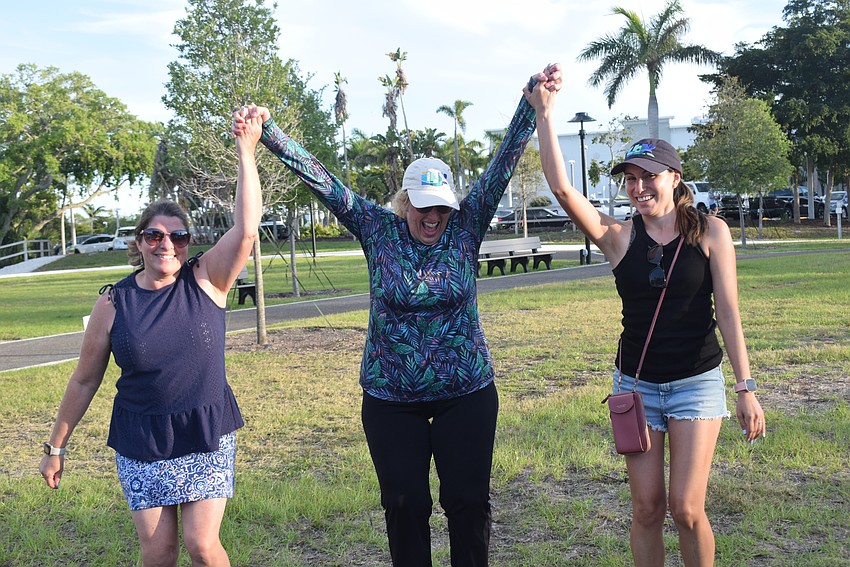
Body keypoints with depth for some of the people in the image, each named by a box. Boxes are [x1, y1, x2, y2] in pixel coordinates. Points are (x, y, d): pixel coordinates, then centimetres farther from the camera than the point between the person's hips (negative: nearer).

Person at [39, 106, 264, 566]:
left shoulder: (206, 280, -5)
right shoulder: (114, 303, -4)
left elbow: (245, 229, -21)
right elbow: (84, 380, 5)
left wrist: (245, 153, -25)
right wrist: (56, 446, 10)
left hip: (207, 439, -1)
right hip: (141, 446, 1)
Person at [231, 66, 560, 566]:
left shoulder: (466, 227, -5)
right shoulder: (378, 230, -5)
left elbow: (504, 163, -12)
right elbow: (321, 179, -10)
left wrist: (533, 103, -21)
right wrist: (268, 131, -18)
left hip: (465, 393, 0)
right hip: (390, 399, 0)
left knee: (468, 501, 8)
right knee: (404, 505, 9)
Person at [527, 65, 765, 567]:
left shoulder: (710, 232, -6)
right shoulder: (619, 237, -4)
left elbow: (728, 312, -6)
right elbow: (562, 188, -16)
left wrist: (747, 388, -8)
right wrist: (545, 114, -20)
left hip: (697, 383, -2)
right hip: (637, 384, 2)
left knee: (686, 509, -6)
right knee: (647, 509, 6)